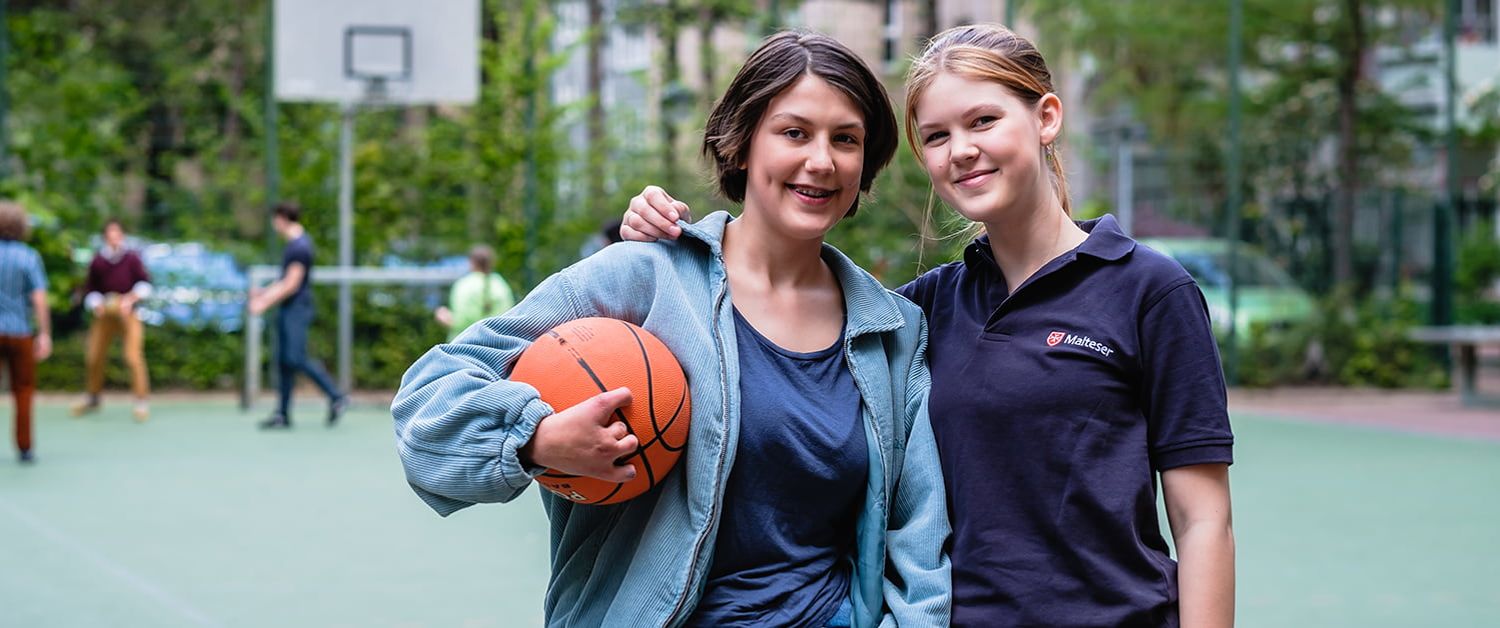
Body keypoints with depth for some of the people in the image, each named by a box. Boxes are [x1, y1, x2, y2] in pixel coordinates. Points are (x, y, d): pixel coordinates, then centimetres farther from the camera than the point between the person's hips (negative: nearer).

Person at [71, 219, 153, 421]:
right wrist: (96, 304, -10)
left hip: (128, 314, -3)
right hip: (104, 315, 3)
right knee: (93, 357, 7)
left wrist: (131, 299, -20)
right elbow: (90, 290, 8)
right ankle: (93, 399, 29)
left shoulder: (132, 258, -4)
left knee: (133, 357, -15)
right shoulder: (97, 261, 2)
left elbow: (145, 283, -6)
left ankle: (141, 402, -7)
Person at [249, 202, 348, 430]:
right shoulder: (295, 244, 16)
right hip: (288, 311, 10)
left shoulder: (300, 246, -15)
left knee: (296, 359, -14)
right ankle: (283, 415, 7)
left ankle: (336, 396, -6)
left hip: (297, 310, -10)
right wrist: (264, 293, 21)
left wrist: (265, 303, -16)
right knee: (284, 362, 6)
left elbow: (291, 285, -18)